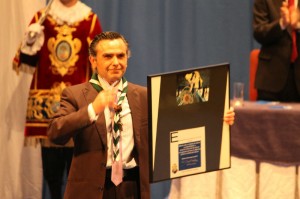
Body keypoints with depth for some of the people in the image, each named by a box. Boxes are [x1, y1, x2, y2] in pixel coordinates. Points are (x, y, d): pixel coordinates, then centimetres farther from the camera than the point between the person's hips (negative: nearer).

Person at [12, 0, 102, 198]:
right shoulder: (41, 18, 8)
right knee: (50, 160, 2)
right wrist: (29, 42, -12)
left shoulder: (90, 20, 5)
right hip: (46, 100, 1)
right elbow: (26, 63, 7)